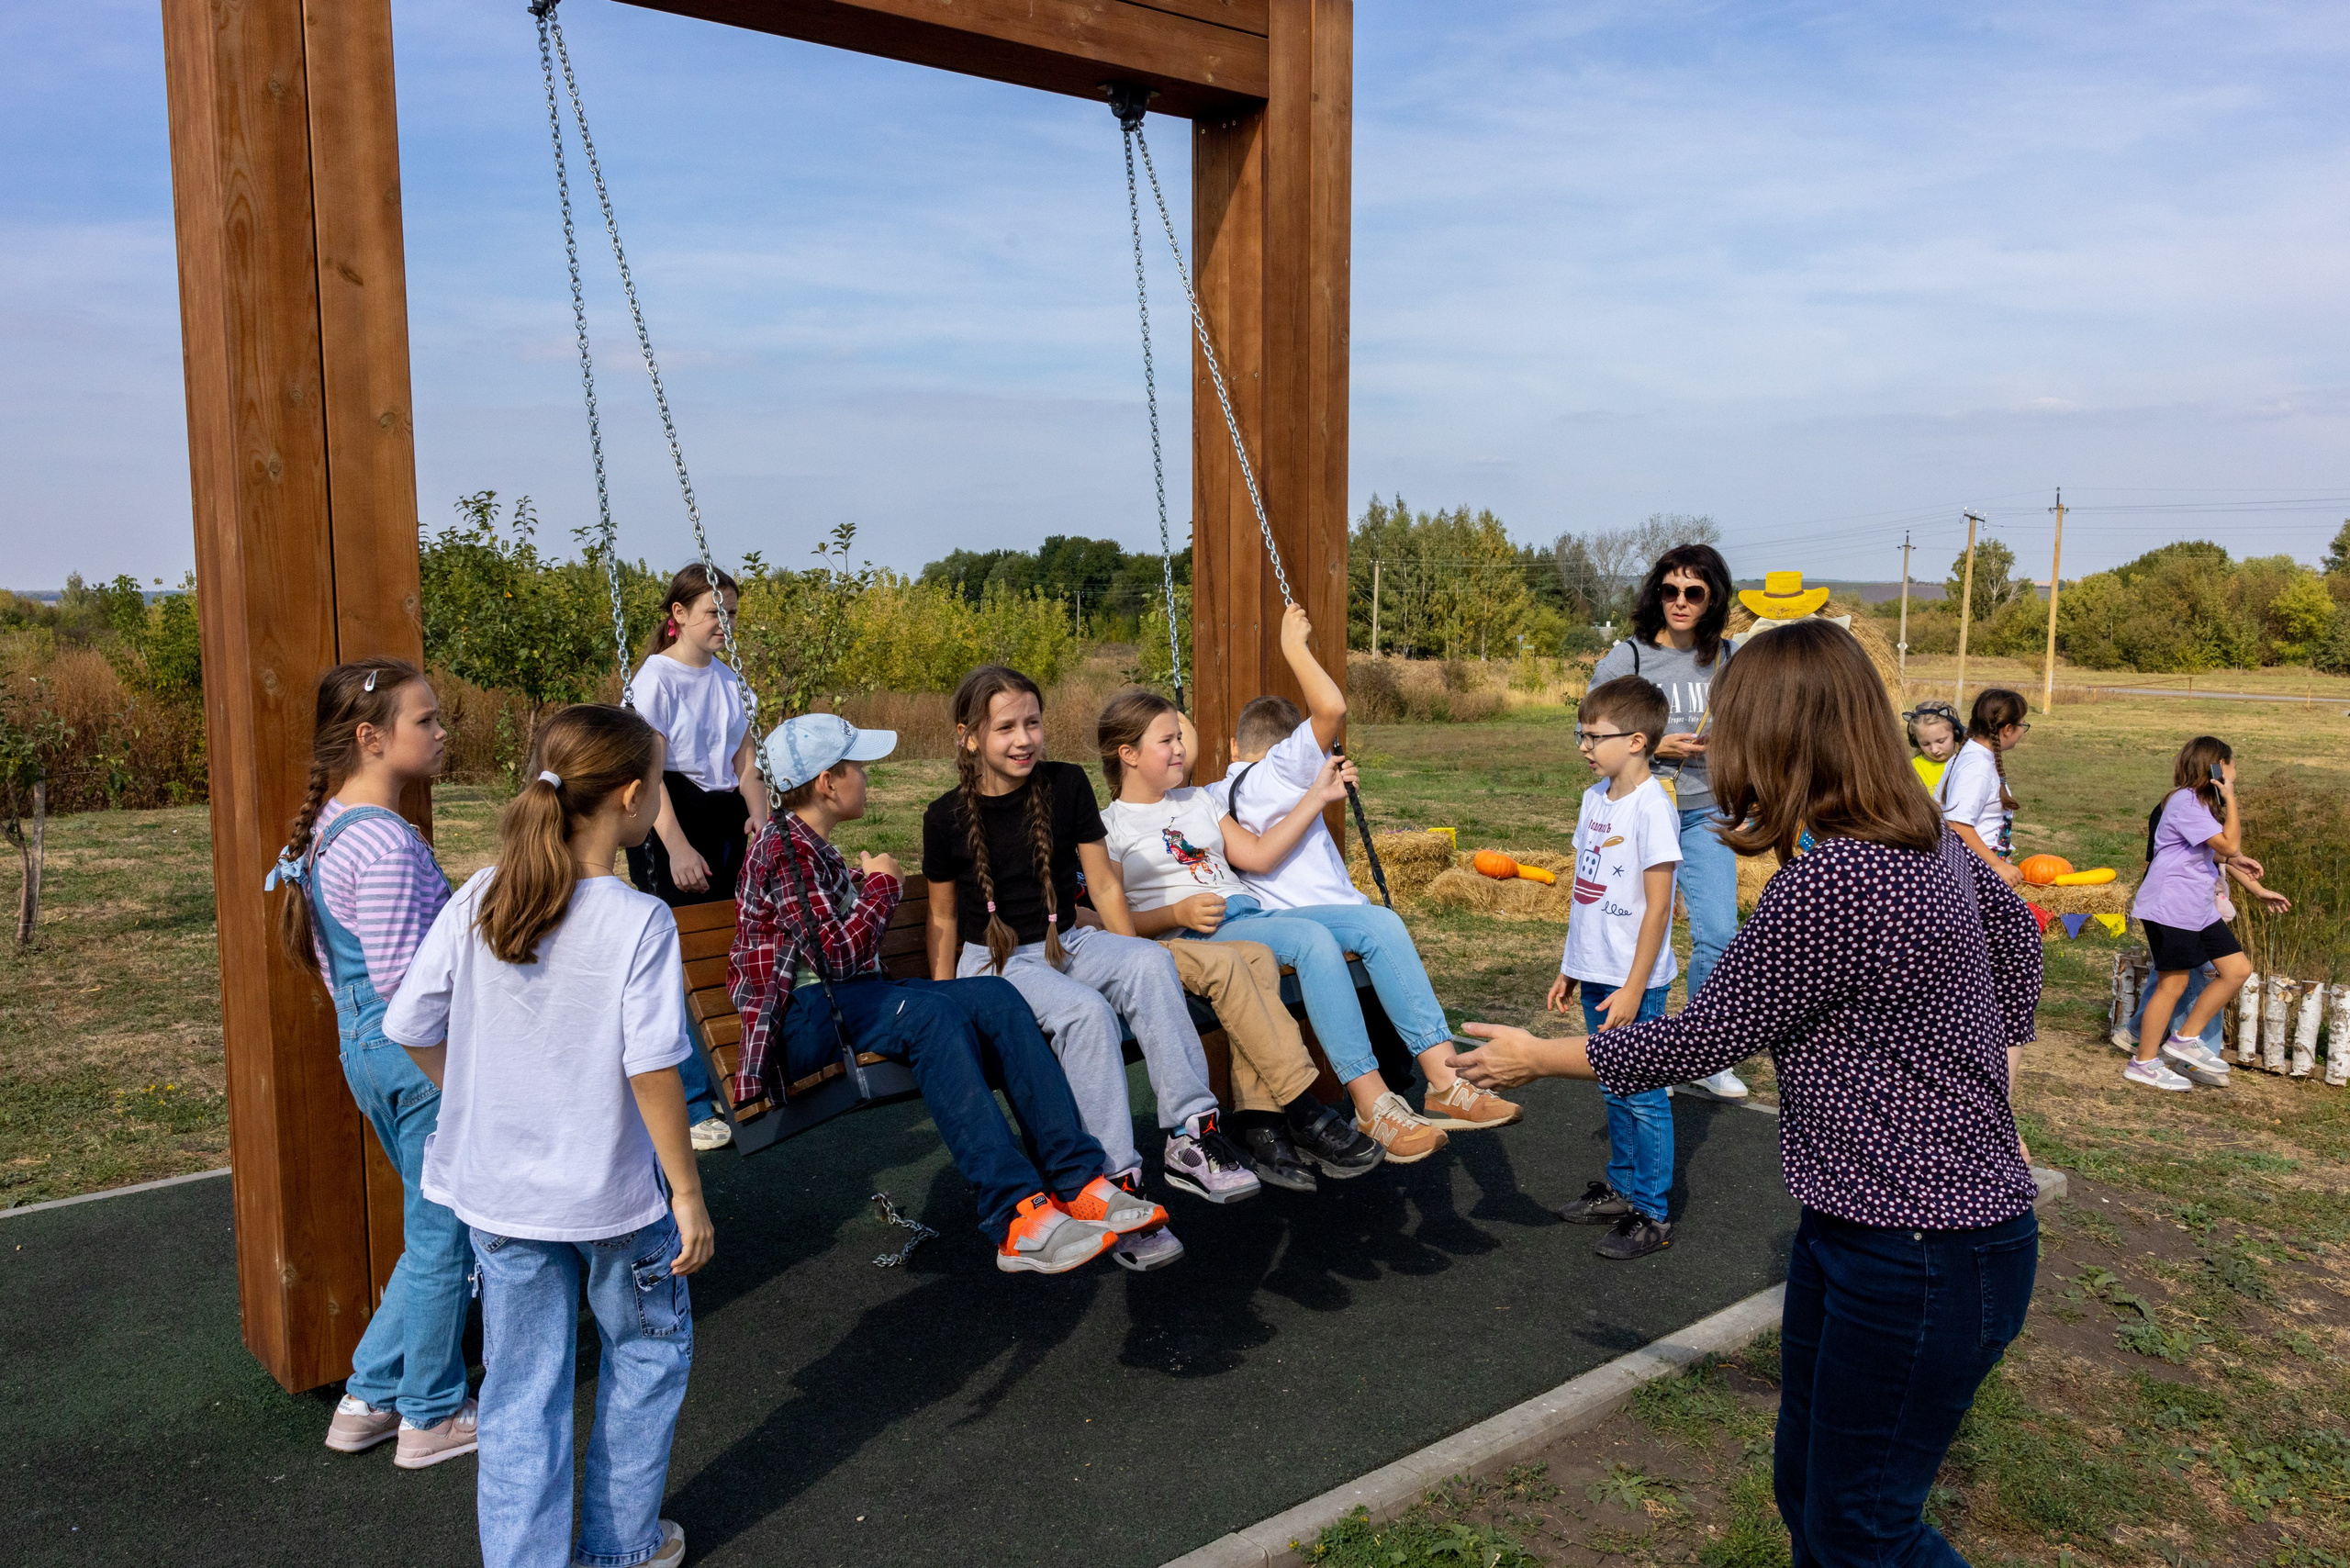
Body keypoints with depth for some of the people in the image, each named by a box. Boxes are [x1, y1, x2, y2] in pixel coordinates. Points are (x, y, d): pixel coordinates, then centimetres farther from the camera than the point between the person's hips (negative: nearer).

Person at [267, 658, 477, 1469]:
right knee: (442, 1235, 7)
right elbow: (400, 973, -24)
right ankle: (432, 1417, 23)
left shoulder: (331, 826, 7)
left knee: (435, 1229, 22)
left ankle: (370, 1395, 31)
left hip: (365, 1046, 10)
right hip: (421, 1054, -10)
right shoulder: (388, 844, -23)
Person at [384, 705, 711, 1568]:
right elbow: (651, 1069, -21)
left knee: (521, 1395, 15)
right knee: (648, 1354, 22)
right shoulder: (639, 922, -20)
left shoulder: (476, 903, -6)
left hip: (499, 1192, 4)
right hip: (613, 1192, -3)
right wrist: (687, 1193, -12)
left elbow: (410, 1028, -1)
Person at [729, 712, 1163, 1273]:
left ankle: (1078, 1182, -23)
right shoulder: (783, 849, -9)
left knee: (995, 997, -14)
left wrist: (864, 887, 11)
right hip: (802, 1019, -9)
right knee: (931, 1015, -36)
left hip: (852, 996, 9)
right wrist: (881, 885, -4)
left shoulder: (816, 848, 22)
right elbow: (839, 956, -18)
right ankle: (1017, 1218, -44)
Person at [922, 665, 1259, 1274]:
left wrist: (1137, 969, -2)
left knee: (1152, 961, -30)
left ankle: (1191, 1136, -32)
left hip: (1066, 944, 3)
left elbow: (1103, 886, 5)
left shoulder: (1067, 785, 2)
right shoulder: (947, 816, -3)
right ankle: (1117, 1184, -33)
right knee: (1084, 1011, -34)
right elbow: (943, 920, 7)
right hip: (992, 962, -3)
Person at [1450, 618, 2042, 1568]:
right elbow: (2015, 928, 22)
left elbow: (1699, 1039, -18)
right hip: (1852, 1221, 9)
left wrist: (1539, 1058, -4)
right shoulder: (1925, 839, 3)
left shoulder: (1829, 889, -28)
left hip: (1926, 1257, -9)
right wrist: (1987, 1063, 24)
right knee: (1805, 1489, 19)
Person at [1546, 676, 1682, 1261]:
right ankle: (1621, 1188, 32)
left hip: (1634, 981, -8)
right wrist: (1569, 968, 16)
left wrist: (1633, 988, -17)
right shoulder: (1594, 799, 8)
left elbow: (1657, 906, -17)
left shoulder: (1651, 806, -16)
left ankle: (1651, 1215, 13)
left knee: (1641, 1096, 2)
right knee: (1614, 1089, 18)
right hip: (1595, 974, 8)